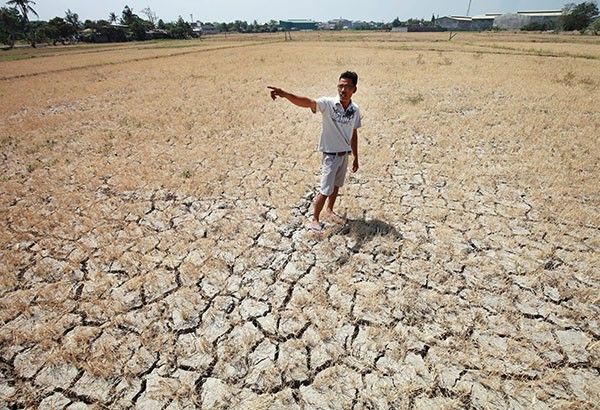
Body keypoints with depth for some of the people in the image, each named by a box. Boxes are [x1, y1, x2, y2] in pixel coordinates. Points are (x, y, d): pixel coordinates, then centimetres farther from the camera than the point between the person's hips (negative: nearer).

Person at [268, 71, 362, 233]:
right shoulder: (328, 103, -19)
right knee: (325, 191, -1)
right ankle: (315, 219, 19)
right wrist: (285, 94, -55)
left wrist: (356, 157, 12)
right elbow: (307, 102, -37)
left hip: (345, 154, 5)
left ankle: (329, 211, 43)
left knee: (337, 185, 20)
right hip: (330, 155, -5)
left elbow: (354, 134, 7)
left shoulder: (355, 109, -4)